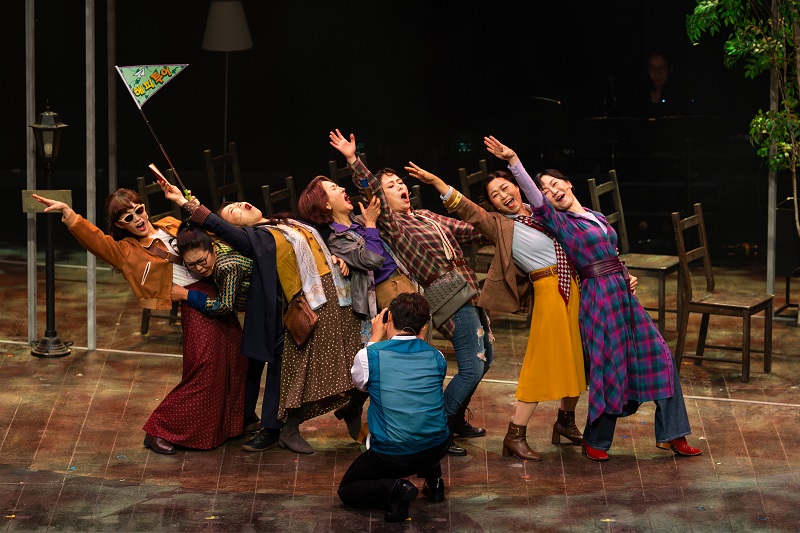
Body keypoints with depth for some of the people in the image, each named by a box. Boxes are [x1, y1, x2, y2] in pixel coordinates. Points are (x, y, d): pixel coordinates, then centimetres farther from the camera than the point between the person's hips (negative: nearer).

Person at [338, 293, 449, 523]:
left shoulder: (368, 355, -11)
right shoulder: (436, 357, -3)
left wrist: (375, 338, 20)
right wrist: (420, 340, 20)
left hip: (391, 455, -4)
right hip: (437, 449, 5)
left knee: (346, 491, 20)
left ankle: (392, 490, -9)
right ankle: (433, 481, 24)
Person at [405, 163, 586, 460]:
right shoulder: (500, 225, -4)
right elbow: (467, 210, -16)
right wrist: (435, 182, -26)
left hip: (575, 288, 5)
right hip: (548, 291, -5)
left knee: (576, 359, 12)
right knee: (543, 362, -8)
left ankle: (566, 421, 31)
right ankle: (515, 435, -2)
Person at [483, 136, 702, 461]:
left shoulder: (598, 218, 18)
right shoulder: (558, 221, -2)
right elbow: (534, 196, -19)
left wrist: (628, 278, 7)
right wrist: (513, 161, -30)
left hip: (624, 295, 7)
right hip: (598, 297, -7)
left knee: (658, 357, 5)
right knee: (609, 368, -4)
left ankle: (671, 434, 13)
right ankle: (594, 442, 16)